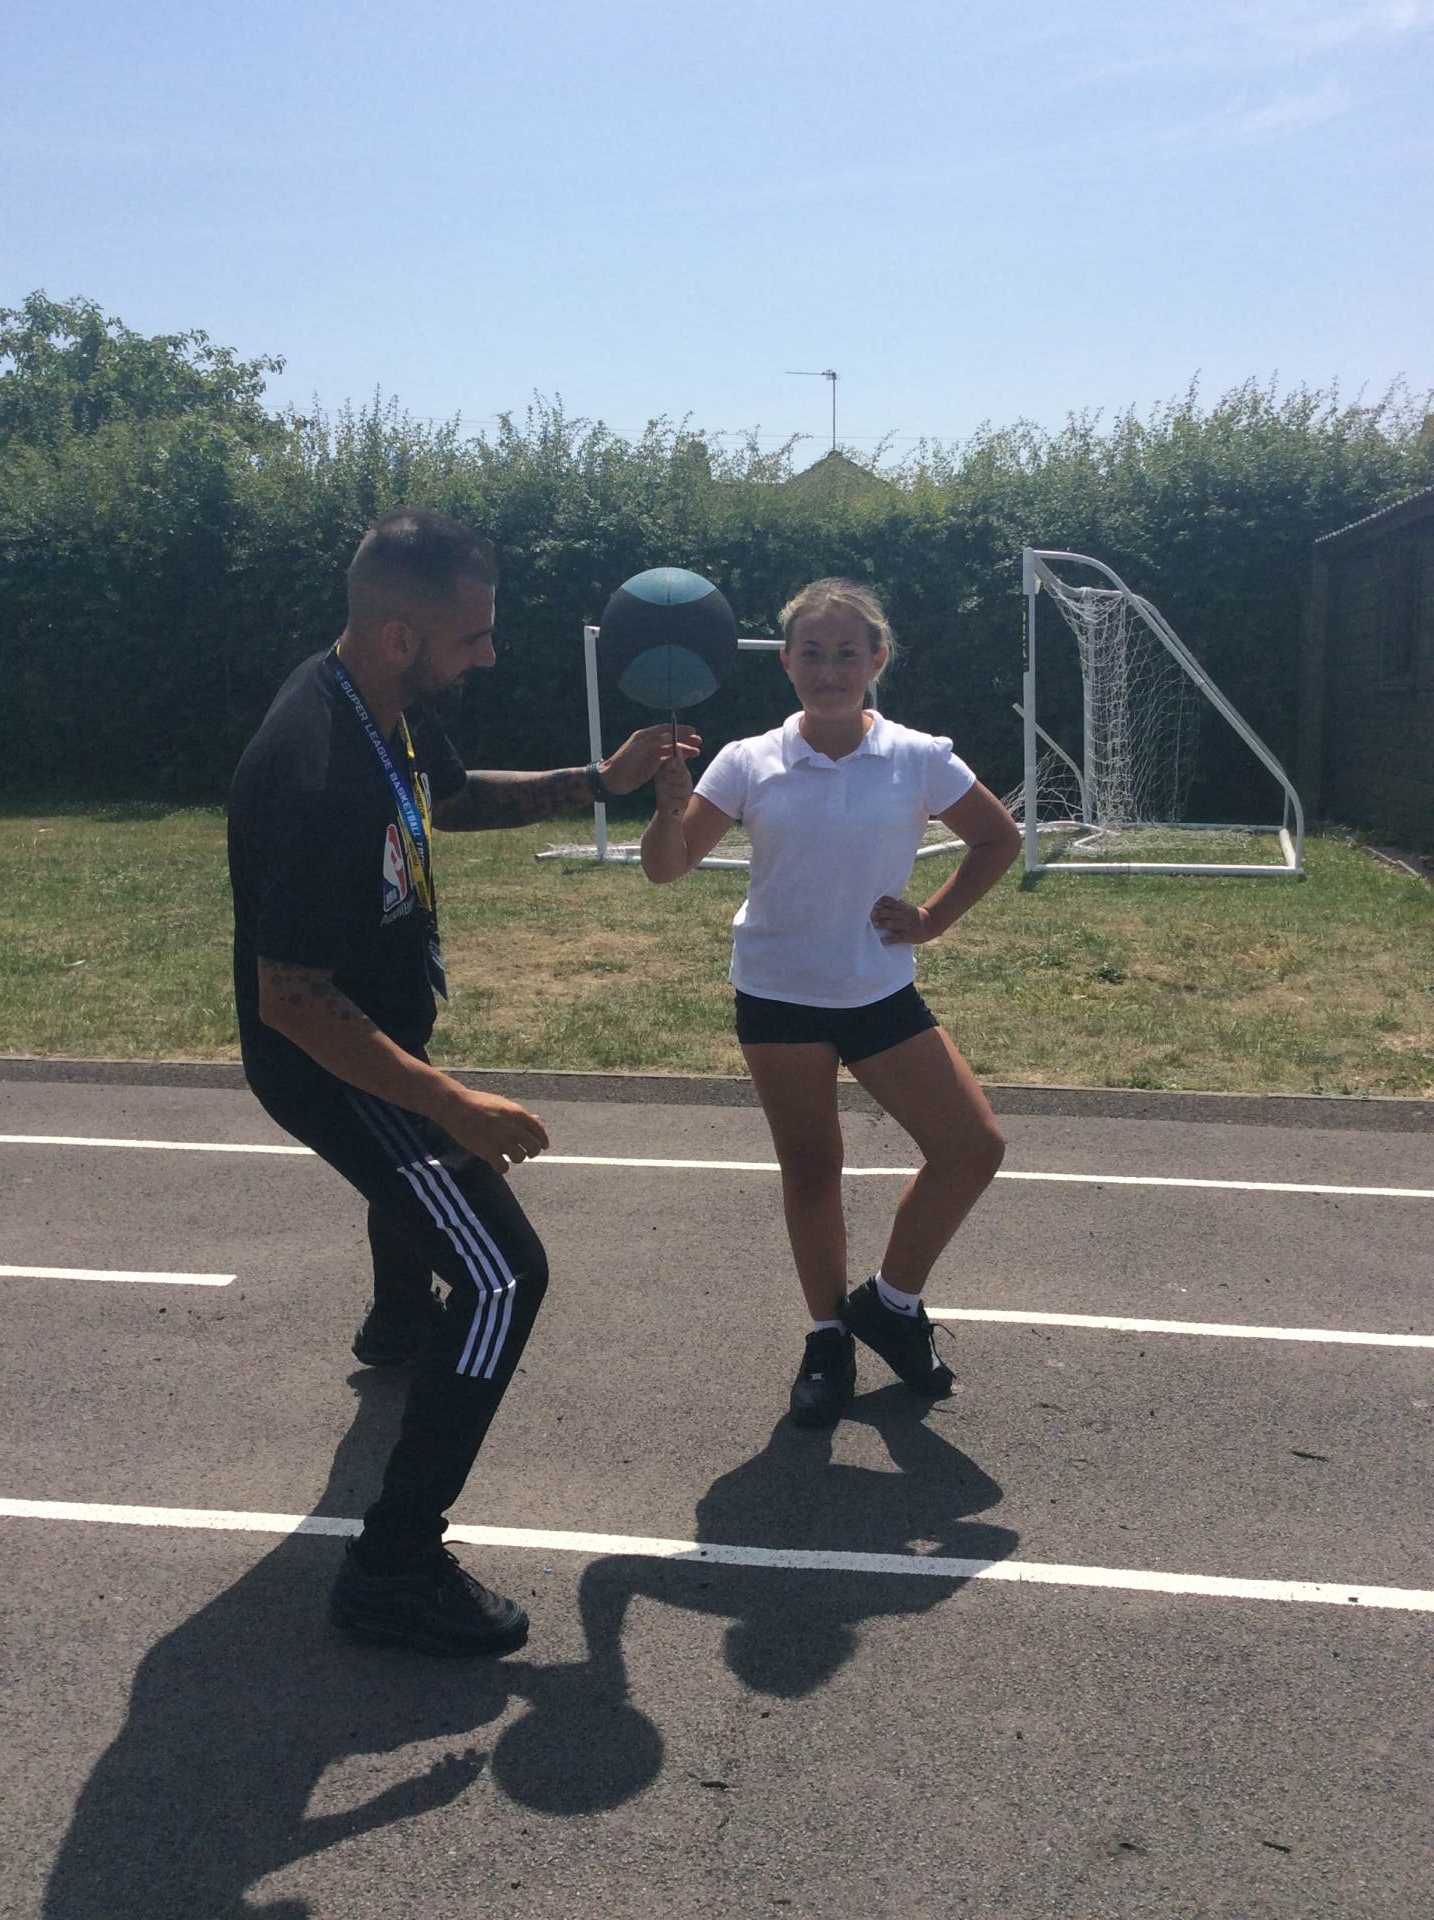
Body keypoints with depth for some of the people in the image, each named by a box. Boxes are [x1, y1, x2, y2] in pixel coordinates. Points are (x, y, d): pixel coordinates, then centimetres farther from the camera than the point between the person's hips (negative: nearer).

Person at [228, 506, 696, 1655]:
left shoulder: (388, 702, -5)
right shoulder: (317, 779, -36)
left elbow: (457, 798, 15)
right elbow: (292, 1000, -34)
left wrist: (597, 782, 2)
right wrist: (455, 1106, -35)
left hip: (380, 1030, 10)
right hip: (328, 1060, -10)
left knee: (423, 1161, 37)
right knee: (505, 1276, -14)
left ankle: (400, 1323, 70)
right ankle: (394, 1568, -3)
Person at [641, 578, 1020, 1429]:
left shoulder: (919, 759, -5)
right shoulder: (749, 763, -5)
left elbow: (999, 839, 8)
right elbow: (666, 868, -7)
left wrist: (932, 920, -1)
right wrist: (670, 806, -28)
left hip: (883, 995, 1)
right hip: (778, 1001, -1)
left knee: (976, 1147, -3)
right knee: (810, 1170, 7)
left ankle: (891, 1301, 19)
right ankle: (829, 1337, 28)